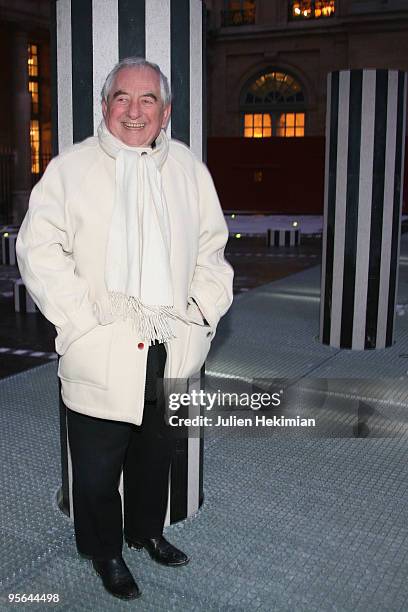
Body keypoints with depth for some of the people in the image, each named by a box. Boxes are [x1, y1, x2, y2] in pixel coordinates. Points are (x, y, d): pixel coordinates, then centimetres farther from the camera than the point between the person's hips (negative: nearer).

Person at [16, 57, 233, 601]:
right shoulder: (70, 168, -3)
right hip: (102, 352, -3)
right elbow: (39, 250, -8)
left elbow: (212, 247, 15)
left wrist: (203, 309, 3)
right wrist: (84, 318, -15)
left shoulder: (189, 168, 9)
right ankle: (106, 551, 32)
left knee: (156, 452, 20)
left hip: (171, 349, 4)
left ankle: (147, 530, 44)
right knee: (98, 465, 8)